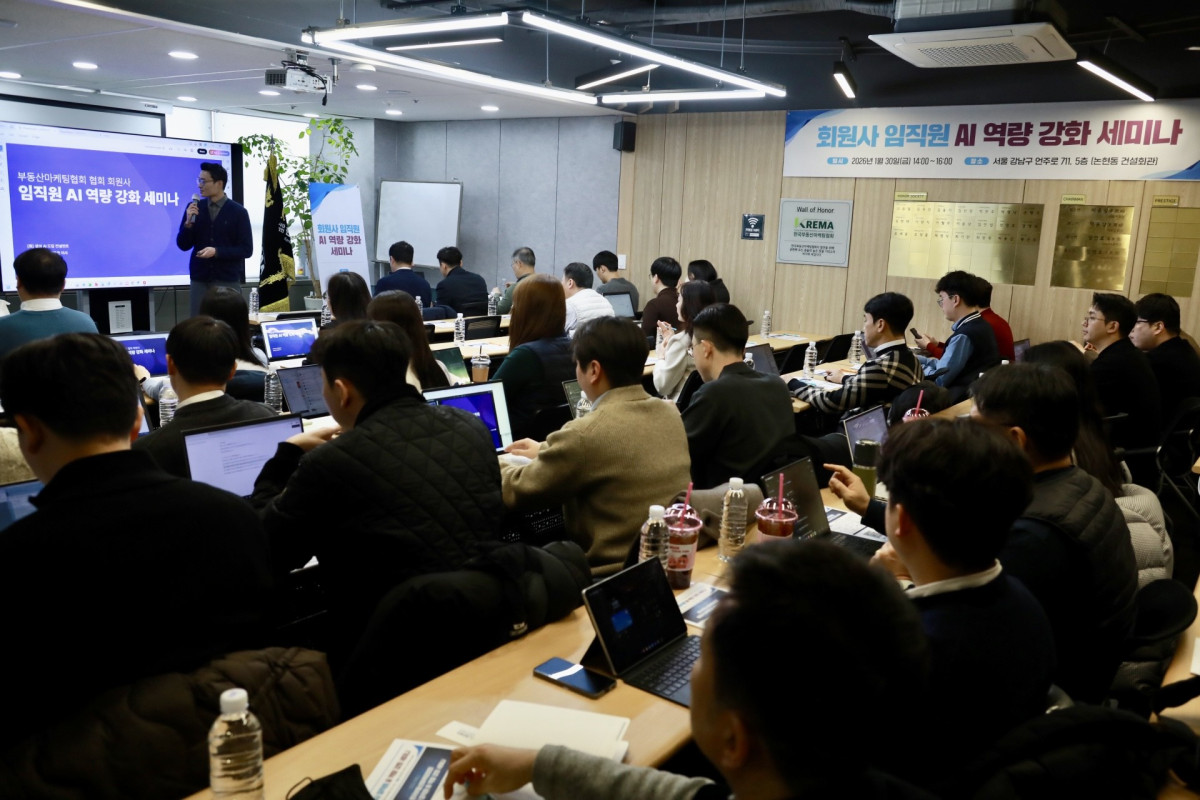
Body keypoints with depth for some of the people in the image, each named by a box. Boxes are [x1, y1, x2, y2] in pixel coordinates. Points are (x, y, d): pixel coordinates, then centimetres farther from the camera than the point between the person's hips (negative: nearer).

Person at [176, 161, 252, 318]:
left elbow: (246, 250, -6)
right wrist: (188, 222, -10)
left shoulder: (238, 212, -4)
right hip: (199, 279, 3)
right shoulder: (194, 208, 5)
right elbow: (183, 245, 6)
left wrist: (217, 251, -17)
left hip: (228, 280, -2)